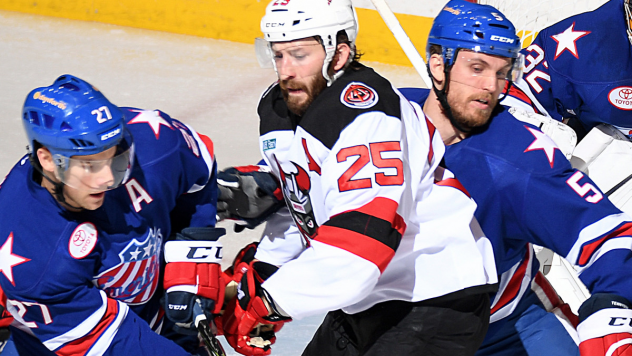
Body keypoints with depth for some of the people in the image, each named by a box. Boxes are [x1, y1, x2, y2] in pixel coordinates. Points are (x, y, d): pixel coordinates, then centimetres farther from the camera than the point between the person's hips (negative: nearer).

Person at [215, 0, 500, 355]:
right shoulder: (276, 111, 4)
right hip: (364, 302, 10)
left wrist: (266, 300, -30)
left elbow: (360, 245, -34)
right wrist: (260, 275, 4)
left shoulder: (365, 113, -26)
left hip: (441, 302, -10)